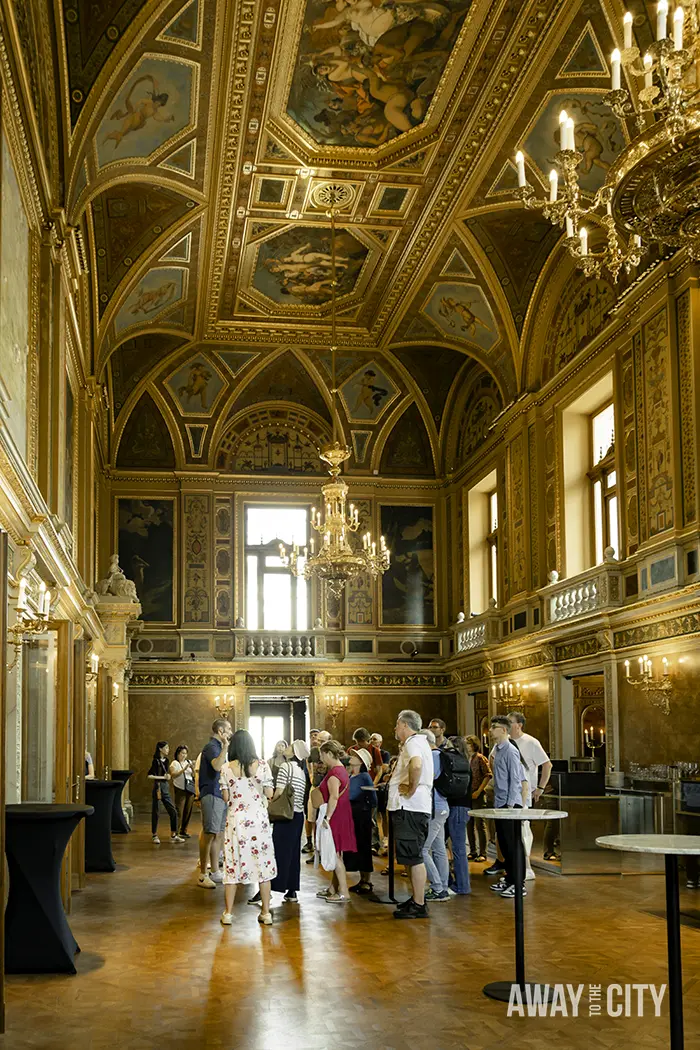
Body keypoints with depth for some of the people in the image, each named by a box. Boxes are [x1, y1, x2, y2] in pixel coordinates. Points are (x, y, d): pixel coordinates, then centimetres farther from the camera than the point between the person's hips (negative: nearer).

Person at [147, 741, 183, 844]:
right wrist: (162, 777, -13)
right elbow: (149, 776, -16)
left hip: (165, 788, 7)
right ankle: (155, 836, 12)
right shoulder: (156, 761, -10)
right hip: (158, 787, -7)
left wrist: (168, 775, -1)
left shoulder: (165, 760, 11)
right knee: (155, 813, 1)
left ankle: (173, 835, 13)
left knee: (173, 812, 5)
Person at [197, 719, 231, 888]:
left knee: (218, 835, 12)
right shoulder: (211, 747, -13)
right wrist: (225, 747, -33)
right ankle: (202, 875, -4)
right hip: (211, 795, -10)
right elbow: (217, 766, -32)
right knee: (209, 834, -8)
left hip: (220, 795, 10)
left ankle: (215, 872, 19)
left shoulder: (218, 747, 19)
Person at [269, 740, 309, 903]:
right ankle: (292, 892, 12)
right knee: (293, 852, 9)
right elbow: (300, 795, 11)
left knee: (280, 851, -6)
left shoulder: (285, 767, -10)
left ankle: (271, 889, -5)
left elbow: (279, 792, -15)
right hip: (298, 815, 7)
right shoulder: (301, 771, 13)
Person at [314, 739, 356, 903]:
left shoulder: (334, 773, -18)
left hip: (335, 817, -10)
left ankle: (343, 893, -4)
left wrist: (327, 817, -24)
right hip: (342, 816, 10)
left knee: (334, 854, -5)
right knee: (335, 854, 15)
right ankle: (333, 889, 22)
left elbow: (334, 797, -25)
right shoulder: (342, 770, 13)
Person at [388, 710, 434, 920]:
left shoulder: (413, 743, -13)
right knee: (411, 857, 17)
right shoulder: (419, 742, 21)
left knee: (413, 858, -7)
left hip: (410, 808, -11)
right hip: (409, 808, 11)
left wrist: (411, 789, -23)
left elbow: (416, 765, -35)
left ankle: (419, 906, -5)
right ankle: (416, 898, 24)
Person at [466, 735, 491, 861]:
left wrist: (478, 791, -15)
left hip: (478, 796, -7)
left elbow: (488, 775, -11)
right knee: (469, 825, 10)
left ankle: (483, 853, 1)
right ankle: (473, 852, 18)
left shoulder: (480, 758, -6)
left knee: (480, 825, -4)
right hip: (467, 796, 7)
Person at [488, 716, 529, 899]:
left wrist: (510, 804, -17)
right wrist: (498, 803, 13)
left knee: (513, 844, -5)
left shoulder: (511, 751, -13)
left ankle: (518, 884, -2)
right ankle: (509, 879, 21)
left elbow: (515, 779, -16)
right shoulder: (497, 750, 13)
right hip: (500, 804, 9)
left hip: (510, 804, -9)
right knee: (504, 843, 13)